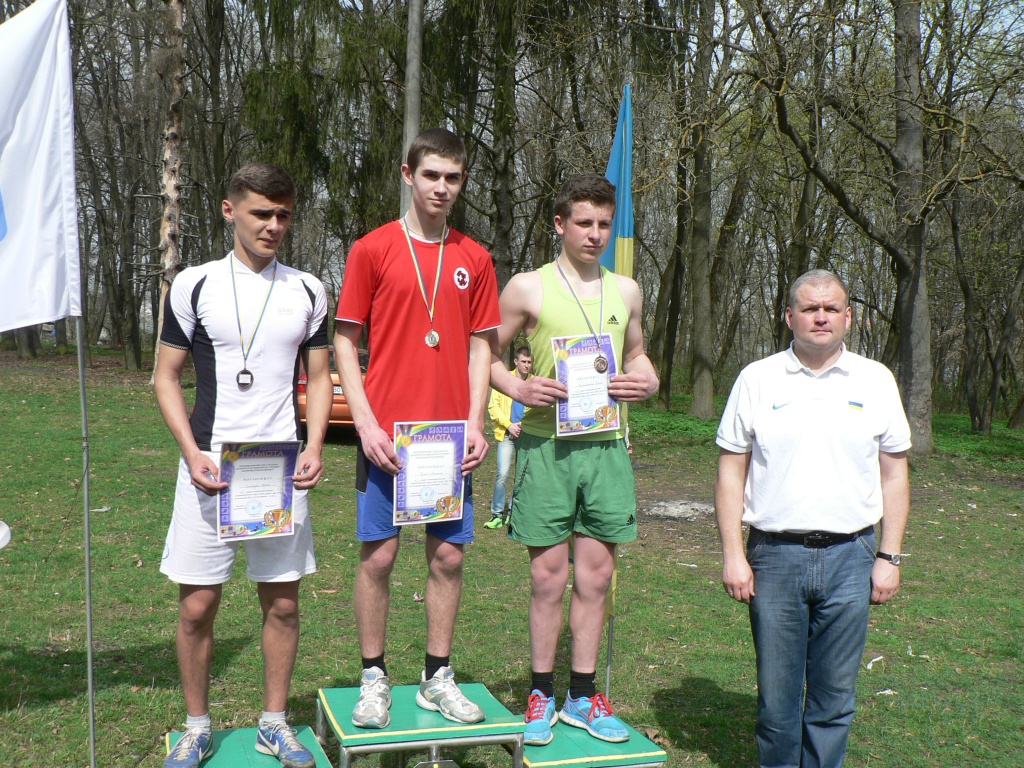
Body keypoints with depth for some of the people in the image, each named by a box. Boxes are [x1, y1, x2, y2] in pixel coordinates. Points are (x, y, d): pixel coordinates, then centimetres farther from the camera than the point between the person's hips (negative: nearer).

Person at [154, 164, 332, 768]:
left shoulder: (308, 292, 7)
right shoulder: (195, 285, 2)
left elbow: (320, 379, 11)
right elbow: (167, 377, 4)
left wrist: (314, 451, -4)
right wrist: (192, 453, -10)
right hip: (210, 467, -1)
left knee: (283, 603, 6)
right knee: (197, 605, 2)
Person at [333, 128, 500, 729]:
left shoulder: (474, 259, 8)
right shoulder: (373, 249, 0)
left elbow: (480, 345, 10)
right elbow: (345, 341, -1)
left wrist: (475, 423, -2)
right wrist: (366, 423, -10)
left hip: (452, 434, 3)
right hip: (387, 434, -3)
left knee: (448, 555, 7)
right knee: (378, 556, 2)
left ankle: (438, 678, 21)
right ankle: (375, 679, 17)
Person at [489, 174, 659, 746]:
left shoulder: (625, 290, 12)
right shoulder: (528, 289, 0)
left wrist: (647, 383, 1)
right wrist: (517, 388, -13)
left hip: (607, 446, 4)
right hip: (546, 446, -3)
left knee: (595, 575, 8)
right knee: (549, 576, 3)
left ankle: (583, 697, 20)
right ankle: (542, 694, 18)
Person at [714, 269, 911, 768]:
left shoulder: (875, 381, 6)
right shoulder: (757, 379, 3)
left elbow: (894, 474, 10)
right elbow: (731, 471, 3)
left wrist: (889, 557, 4)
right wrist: (732, 554, -3)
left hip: (849, 558, 1)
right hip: (774, 557, -1)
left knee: (834, 697, 8)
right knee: (776, 693, 8)